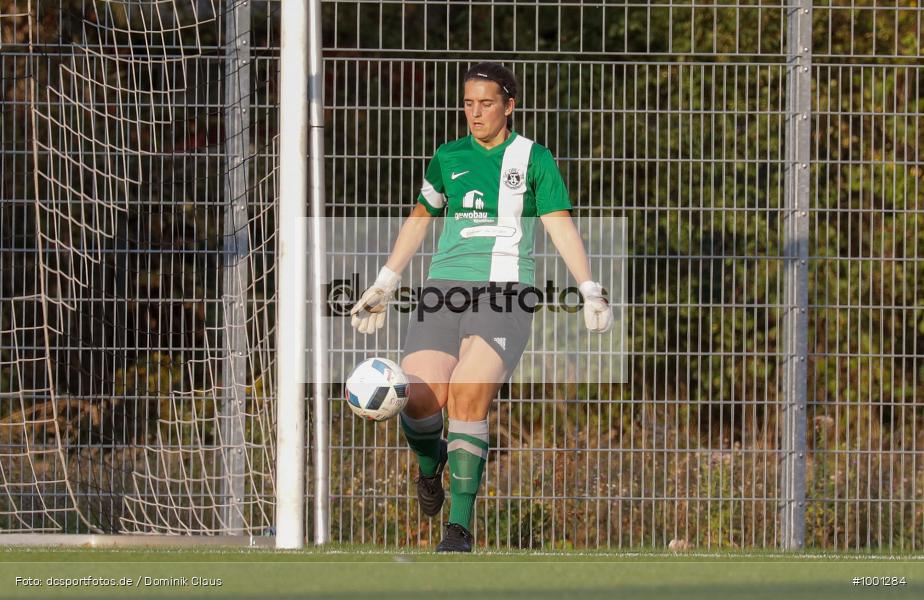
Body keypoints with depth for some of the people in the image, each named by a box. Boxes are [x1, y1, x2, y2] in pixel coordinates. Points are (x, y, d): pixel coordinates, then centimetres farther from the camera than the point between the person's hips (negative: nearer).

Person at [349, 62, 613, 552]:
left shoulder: (532, 158, 7)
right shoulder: (449, 158, 16)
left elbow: (561, 226, 3)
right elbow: (419, 220, 27)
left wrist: (590, 291, -8)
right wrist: (383, 286, 27)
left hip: (505, 292, -3)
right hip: (445, 288, 3)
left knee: (468, 399, -22)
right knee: (418, 399, -17)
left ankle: (460, 526, -16)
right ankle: (429, 462, 20)